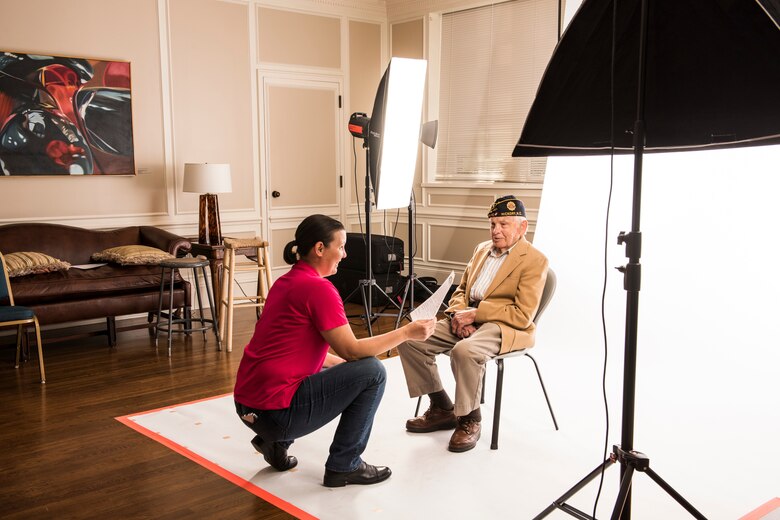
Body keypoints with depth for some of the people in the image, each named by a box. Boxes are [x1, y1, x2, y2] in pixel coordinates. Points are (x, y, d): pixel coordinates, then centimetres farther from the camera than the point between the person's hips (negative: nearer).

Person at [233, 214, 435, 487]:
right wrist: (406, 332, -8)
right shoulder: (318, 288, -15)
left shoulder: (285, 282, 13)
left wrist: (347, 365, 20)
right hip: (276, 410, -9)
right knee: (373, 372, -3)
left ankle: (275, 441, 19)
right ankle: (344, 466, 7)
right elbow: (352, 350, -15)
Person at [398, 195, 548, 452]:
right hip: (467, 319, 8)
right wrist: (458, 314, -3)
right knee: (410, 338, -10)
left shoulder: (535, 260, -6)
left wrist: (474, 314, -17)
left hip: (503, 326, -8)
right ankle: (442, 409, 5)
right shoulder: (482, 249, 18)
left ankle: (470, 420, -12)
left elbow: (523, 315, -14)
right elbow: (461, 290, 22)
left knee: (465, 351, -38)